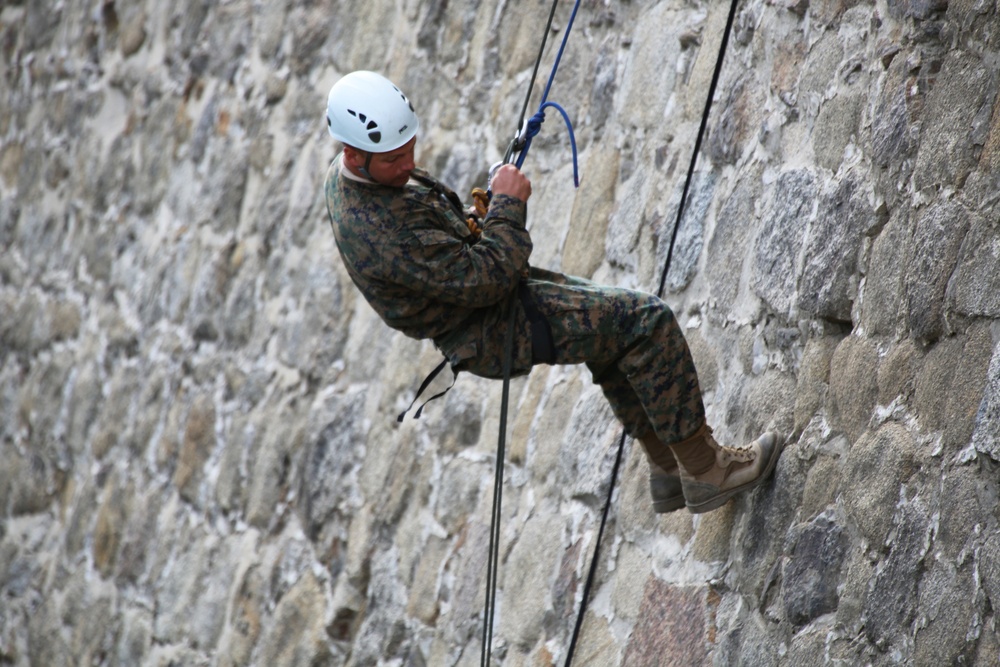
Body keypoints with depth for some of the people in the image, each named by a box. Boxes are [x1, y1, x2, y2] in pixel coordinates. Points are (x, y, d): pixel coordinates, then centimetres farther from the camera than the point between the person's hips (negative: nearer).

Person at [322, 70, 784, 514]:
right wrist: (508, 205, -16)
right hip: (488, 330, -10)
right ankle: (705, 469, -2)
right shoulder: (383, 233, -35)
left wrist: (468, 229, 2)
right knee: (647, 322, -12)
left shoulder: (345, 174, -4)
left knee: (617, 325, 22)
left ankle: (667, 468, 29)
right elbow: (484, 280, -28)